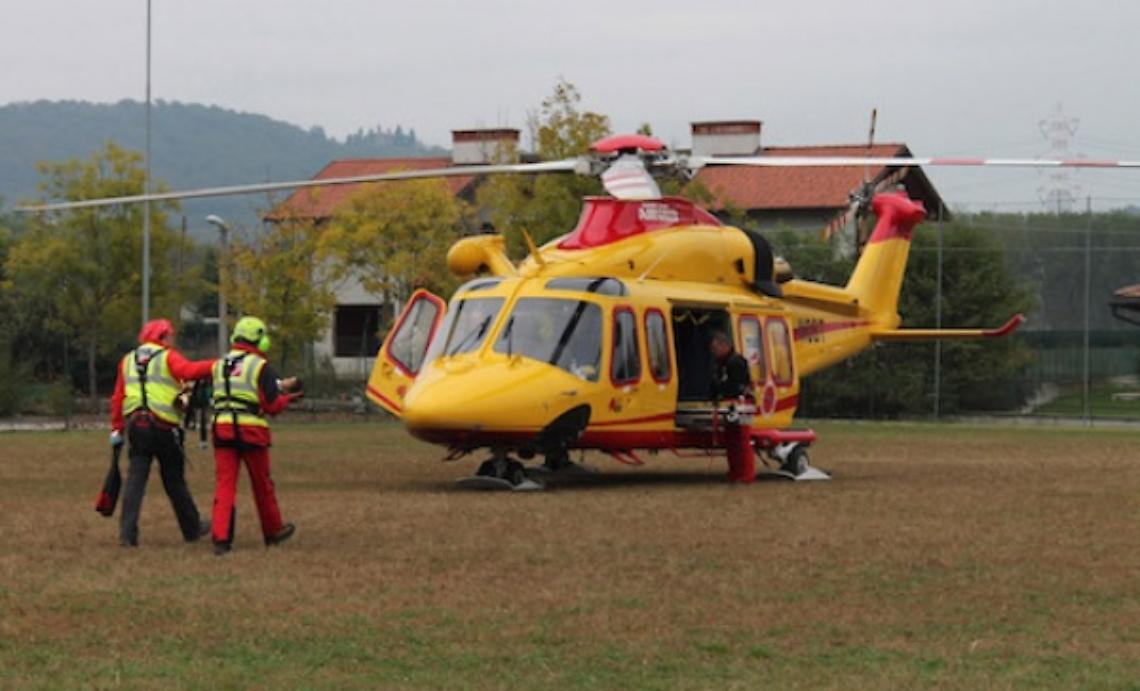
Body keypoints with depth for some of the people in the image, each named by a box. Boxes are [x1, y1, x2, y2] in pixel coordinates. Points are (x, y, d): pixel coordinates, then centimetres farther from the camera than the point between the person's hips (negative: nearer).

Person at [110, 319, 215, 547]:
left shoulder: (127, 361, 16)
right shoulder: (167, 357, 0)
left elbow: (117, 398, 13)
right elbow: (189, 371, -21)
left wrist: (117, 428, 15)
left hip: (136, 425, 4)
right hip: (163, 427, -4)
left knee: (135, 480, 1)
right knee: (174, 481, 8)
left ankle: (127, 532, -9)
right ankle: (192, 528, 21)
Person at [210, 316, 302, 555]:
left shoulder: (219, 365, 14)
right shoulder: (260, 366, -5)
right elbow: (272, 405, -9)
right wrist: (288, 397, 12)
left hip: (222, 428, 3)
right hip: (251, 431, -3)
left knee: (224, 484, -1)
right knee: (262, 484, 13)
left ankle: (221, 538, -13)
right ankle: (273, 531, 30)